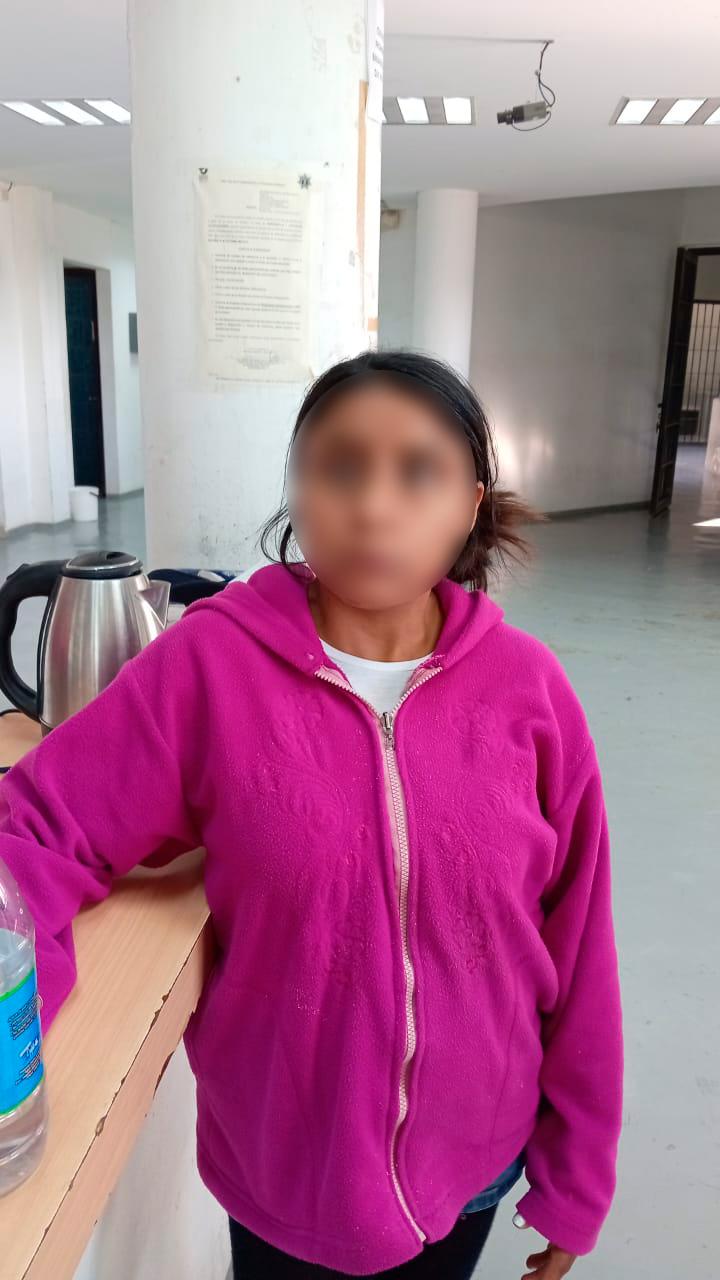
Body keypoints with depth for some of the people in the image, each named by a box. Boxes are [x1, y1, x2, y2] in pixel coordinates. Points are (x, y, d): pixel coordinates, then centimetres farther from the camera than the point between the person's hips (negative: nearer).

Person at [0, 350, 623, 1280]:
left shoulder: (528, 687, -13)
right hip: (280, 1163, -1)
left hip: (473, 1159, 2)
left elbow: (576, 951, -6)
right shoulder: (210, 663, -18)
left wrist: (577, 1172, 3)